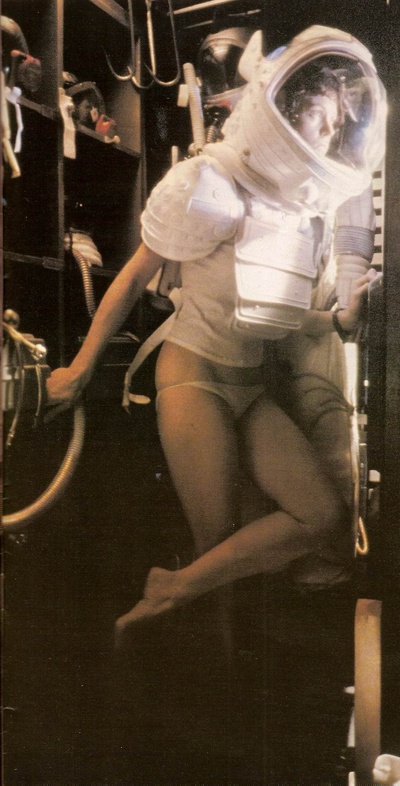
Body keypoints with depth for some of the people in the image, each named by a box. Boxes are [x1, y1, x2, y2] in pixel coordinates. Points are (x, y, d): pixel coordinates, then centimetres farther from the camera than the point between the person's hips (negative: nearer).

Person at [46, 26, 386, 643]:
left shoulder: (307, 206, 7)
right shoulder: (213, 186, -11)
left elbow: (290, 319, 7)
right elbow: (133, 279, -4)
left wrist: (344, 318, -13)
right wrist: (82, 368, 0)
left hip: (252, 386, 6)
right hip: (194, 374, -6)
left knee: (328, 517, -11)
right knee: (220, 546, -9)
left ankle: (170, 594, -4)